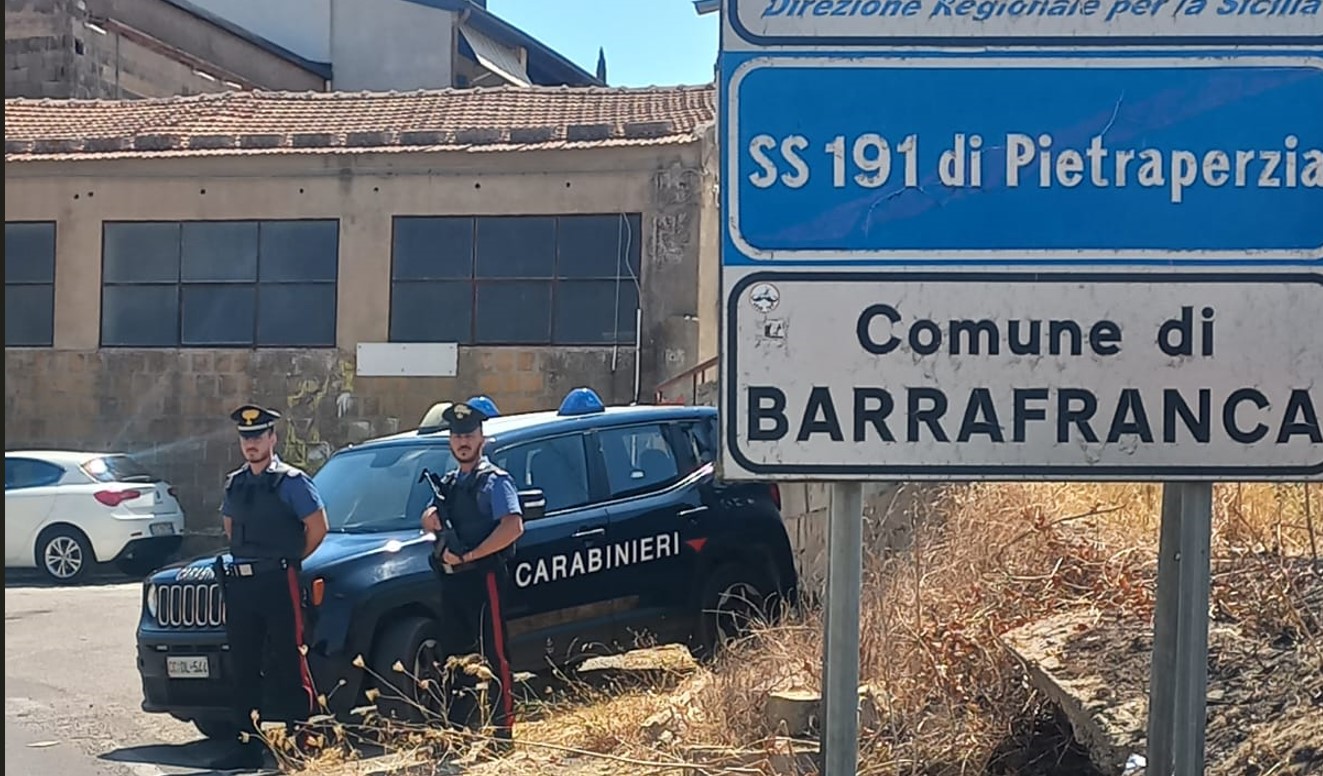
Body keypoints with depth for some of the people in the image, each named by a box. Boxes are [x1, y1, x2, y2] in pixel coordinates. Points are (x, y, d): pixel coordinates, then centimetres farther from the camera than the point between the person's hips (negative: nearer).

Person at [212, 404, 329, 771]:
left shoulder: (291, 482, -5)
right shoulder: (235, 483, 14)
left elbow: (317, 527, -6)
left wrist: (289, 559, 2)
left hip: (278, 582, -7)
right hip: (239, 582, 7)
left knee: (287, 665, -6)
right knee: (242, 667, 9)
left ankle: (299, 743, -3)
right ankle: (248, 743, 17)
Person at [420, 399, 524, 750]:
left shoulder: (494, 481, -7)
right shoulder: (449, 482, 17)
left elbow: (513, 526, -20)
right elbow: (429, 518, 21)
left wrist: (469, 555, -19)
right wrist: (433, 520, -4)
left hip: (484, 576, -8)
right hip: (453, 578, 8)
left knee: (494, 655, -6)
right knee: (457, 656, 13)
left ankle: (502, 732, -5)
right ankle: (457, 728, 21)